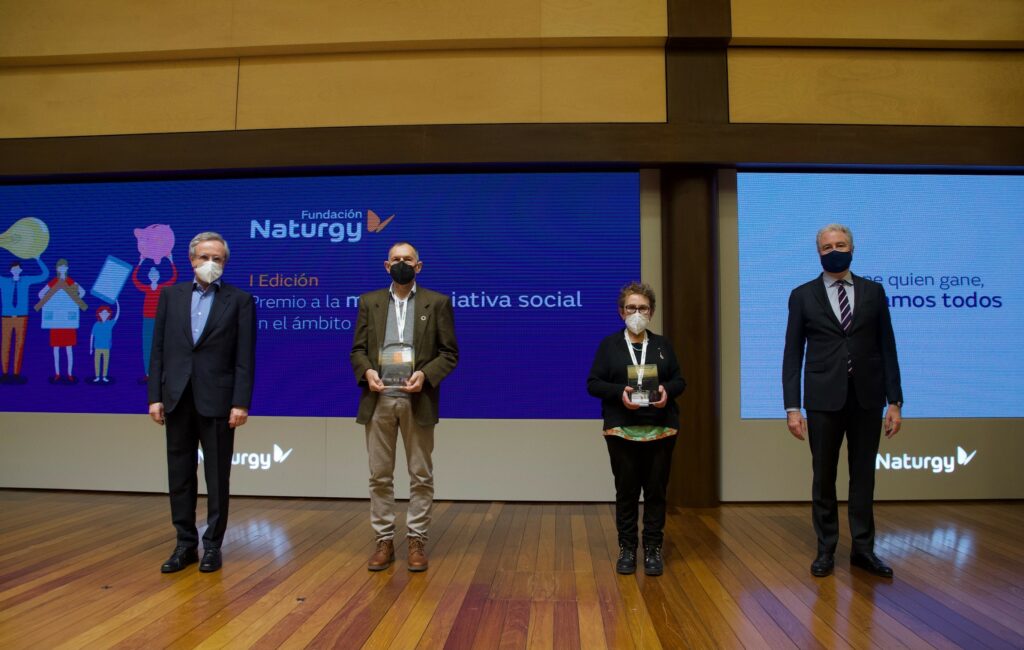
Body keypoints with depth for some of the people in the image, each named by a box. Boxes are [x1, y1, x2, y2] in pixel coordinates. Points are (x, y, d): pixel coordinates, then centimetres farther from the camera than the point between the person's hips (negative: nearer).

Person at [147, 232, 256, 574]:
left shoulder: (239, 299, -1)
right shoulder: (171, 295, 9)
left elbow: (245, 356, -5)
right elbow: (158, 349, 7)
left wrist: (241, 403, -11)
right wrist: (155, 396, 1)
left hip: (217, 400, -3)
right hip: (177, 399, 3)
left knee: (217, 477, 6)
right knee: (180, 476, 10)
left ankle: (212, 545, 18)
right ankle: (185, 543, 22)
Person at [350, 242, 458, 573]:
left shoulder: (437, 302, 4)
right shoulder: (368, 302, 11)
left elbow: (450, 353, 1)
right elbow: (357, 350, 9)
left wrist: (425, 374, -15)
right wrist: (367, 371, -12)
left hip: (417, 400, -2)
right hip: (378, 399, 2)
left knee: (421, 475, 5)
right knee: (379, 475, 6)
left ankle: (417, 541, 15)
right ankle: (384, 540, 17)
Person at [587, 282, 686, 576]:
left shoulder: (662, 344, 11)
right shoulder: (609, 344, 4)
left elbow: (679, 380, 10)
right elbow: (593, 384, 0)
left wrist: (667, 390, -13)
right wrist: (619, 392, -18)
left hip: (660, 430, 2)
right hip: (622, 430, -1)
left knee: (656, 491, 5)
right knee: (626, 491, 6)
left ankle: (653, 550, 17)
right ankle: (627, 549, 17)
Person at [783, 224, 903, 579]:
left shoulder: (873, 291, 7)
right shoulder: (803, 295, 3)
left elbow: (887, 348, 6)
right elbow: (792, 353, 0)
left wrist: (895, 402, 0)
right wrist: (792, 407, -6)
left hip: (867, 398, 1)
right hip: (824, 399, -1)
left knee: (864, 475, 10)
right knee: (824, 477, 7)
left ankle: (863, 548, 22)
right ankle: (826, 550, 19)